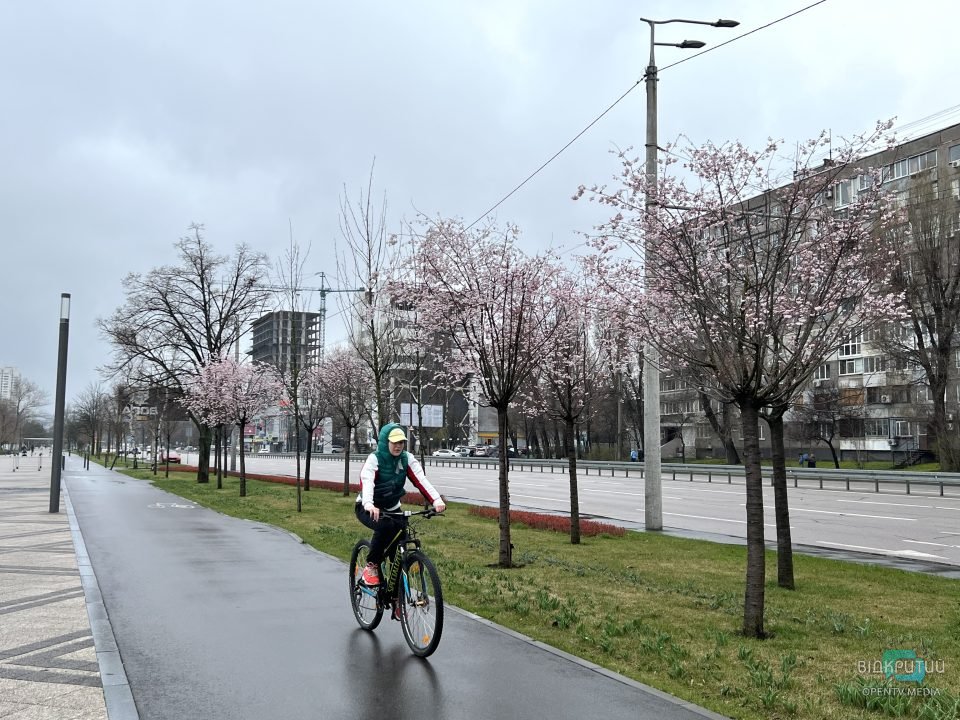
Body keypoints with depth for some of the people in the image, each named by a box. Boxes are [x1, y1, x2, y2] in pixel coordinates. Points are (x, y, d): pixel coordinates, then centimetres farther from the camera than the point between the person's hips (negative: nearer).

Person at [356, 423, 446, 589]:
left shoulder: (407, 459, -10)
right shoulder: (374, 459, -21)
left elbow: (421, 480, -24)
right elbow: (367, 482, -38)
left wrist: (437, 500, -42)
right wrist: (369, 505, -59)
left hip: (392, 508, 4)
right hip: (368, 508, -4)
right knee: (385, 526, -35)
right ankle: (371, 566, -14)